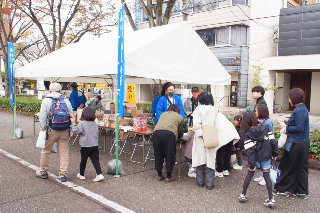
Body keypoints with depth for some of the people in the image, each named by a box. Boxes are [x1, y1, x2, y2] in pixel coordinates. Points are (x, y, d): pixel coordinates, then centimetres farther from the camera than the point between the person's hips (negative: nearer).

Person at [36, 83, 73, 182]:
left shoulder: (46, 101, -2)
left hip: (51, 131, -2)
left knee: (45, 151, 15)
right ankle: (63, 174, 6)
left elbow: (42, 117, -5)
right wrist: (70, 129, 15)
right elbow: (71, 116, 8)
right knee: (64, 153, 5)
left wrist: (43, 129, 2)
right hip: (64, 131, 2)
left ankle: (43, 172, 28)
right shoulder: (66, 101, 5)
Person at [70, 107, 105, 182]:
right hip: (95, 145, 4)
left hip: (85, 145, -4)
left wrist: (73, 123, -1)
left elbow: (75, 131, -11)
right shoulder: (94, 124, 7)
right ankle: (99, 174, -7)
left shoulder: (82, 123, -11)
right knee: (95, 160, 3)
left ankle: (81, 174, 26)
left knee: (83, 160, 12)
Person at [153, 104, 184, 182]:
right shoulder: (179, 117, 24)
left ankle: (159, 175, 27)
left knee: (158, 154, 17)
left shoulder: (163, 114, 33)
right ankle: (168, 177, 18)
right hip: (169, 133, -3)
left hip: (156, 132, 3)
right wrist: (177, 136, 50)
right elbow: (180, 133, 27)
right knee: (170, 155, 11)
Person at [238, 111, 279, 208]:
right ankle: (271, 199, 11)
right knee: (267, 176, 10)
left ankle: (243, 195, 22)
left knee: (249, 175, 11)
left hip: (256, 158, -2)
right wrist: (275, 153, 8)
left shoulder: (248, 135, -12)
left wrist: (251, 163, -14)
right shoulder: (265, 128, -4)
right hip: (266, 157, 3)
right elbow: (272, 141, -2)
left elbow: (249, 150, -15)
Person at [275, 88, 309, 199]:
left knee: (288, 167, 4)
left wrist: (286, 127, -12)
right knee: (301, 168, 17)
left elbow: (299, 128, -24)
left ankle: (285, 189, 16)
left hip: (296, 145, -10)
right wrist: (286, 122, 11)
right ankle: (302, 191, 26)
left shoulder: (299, 111, -20)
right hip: (303, 143, 10)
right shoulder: (302, 108, 10)